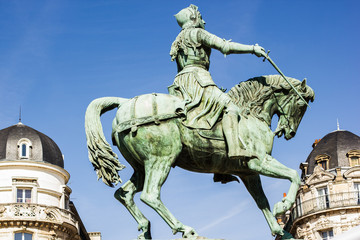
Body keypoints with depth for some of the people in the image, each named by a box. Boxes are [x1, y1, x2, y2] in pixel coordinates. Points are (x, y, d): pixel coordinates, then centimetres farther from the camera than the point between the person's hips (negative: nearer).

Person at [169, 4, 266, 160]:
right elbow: (225, 47, -4)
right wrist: (252, 48, 0)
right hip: (196, 78, -9)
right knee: (229, 107, -17)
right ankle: (235, 148, -36)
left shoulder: (178, 41, 29)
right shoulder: (197, 33, 3)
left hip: (181, 84, 9)